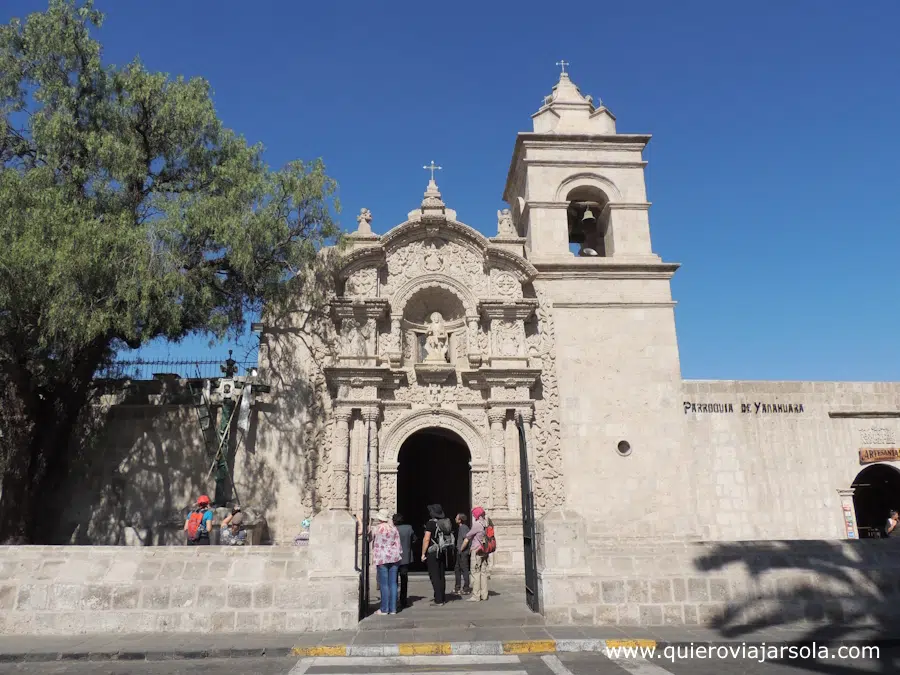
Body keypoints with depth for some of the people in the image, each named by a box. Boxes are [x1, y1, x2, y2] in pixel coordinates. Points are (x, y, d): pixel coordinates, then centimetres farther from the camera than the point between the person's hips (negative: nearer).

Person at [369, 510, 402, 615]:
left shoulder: (375, 528, -4)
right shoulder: (393, 529, 7)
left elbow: (369, 539, 11)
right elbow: (398, 544, 8)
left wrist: (369, 529, 26)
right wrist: (399, 555, 17)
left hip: (381, 558, -4)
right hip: (394, 557, 4)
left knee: (384, 584, 0)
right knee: (393, 583, 6)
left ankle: (384, 609, 2)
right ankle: (393, 609, 9)